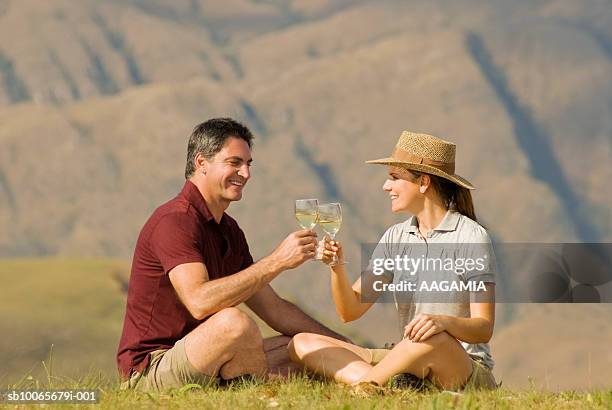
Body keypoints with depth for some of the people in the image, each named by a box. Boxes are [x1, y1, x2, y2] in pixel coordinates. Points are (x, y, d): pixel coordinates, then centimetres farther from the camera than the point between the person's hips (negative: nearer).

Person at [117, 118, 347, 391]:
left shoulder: (229, 230, 16)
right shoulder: (174, 221, -16)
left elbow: (272, 308, 19)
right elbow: (199, 302, -32)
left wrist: (342, 344, 11)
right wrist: (277, 261, -29)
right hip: (149, 372, -10)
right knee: (233, 321, -32)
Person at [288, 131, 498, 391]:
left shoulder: (471, 237, -7)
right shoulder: (396, 238, 11)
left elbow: (484, 329, -13)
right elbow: (350, 311, 7)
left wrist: (444, 321, -33)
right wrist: (338, 267, -12)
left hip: (467, 372, -6)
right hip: (407, 366, 6)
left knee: (435, 340, -41)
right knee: (301, 344, -7)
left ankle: (366, 382, -16)